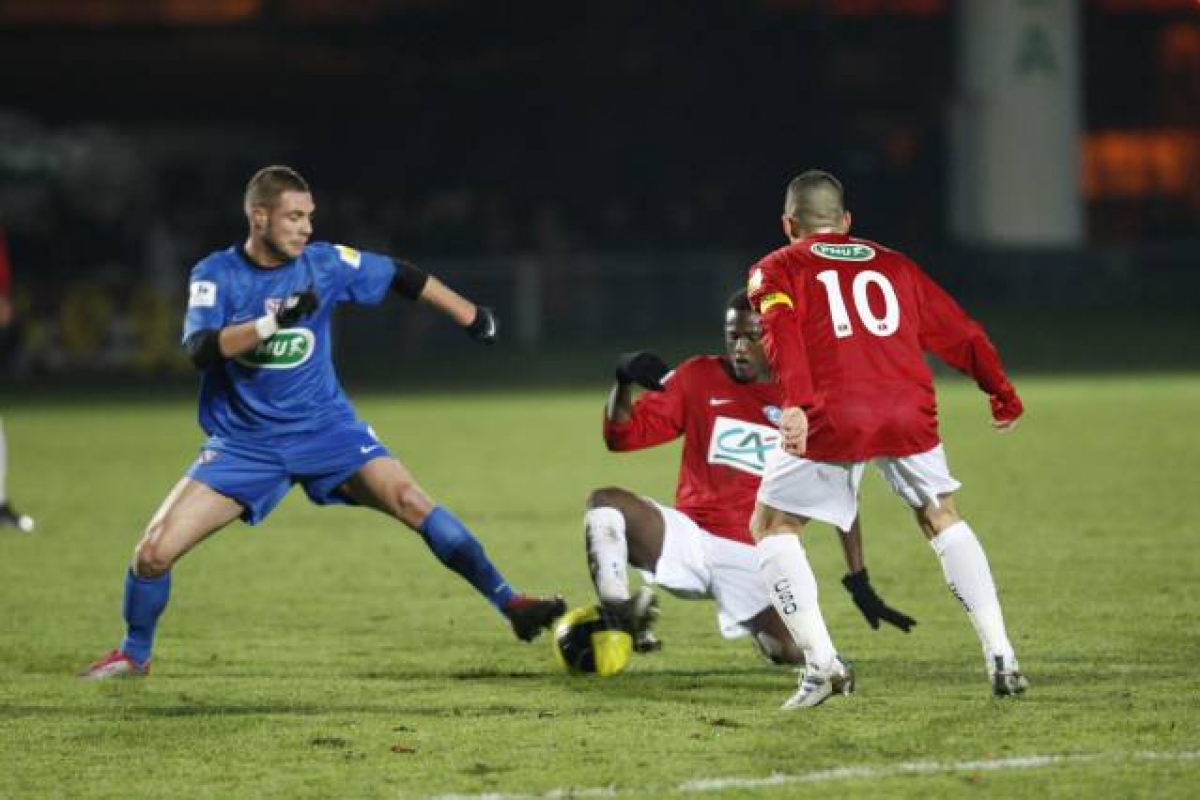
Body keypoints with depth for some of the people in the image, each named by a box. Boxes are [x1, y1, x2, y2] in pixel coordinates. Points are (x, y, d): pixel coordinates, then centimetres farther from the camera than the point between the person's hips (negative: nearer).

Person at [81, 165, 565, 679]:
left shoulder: (324, 264, -4)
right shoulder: (215, 275, -8)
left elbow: (402, 277, 10)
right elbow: (200, 349, -24)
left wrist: (472, 317, 15)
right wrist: (272, 321, -34)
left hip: (325, 428, 1)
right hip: (243, 441, -1)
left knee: (410, 501, -21)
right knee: (154, 550, -12)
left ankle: (510, 605, -14)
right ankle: (134, 654, 14)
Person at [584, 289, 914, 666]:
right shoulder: (699, 378, 6)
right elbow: (624, 435, 3)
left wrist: (860, 584, 3)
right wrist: (623, 382, -17)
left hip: (756, 560, 0)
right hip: (689, 535, 0)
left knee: (798, 656, -18)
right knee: (605, 502, -26)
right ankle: (622, 620, -21)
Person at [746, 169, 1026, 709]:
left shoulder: (777, 270, 15)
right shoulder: (893, 265, 26)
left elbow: (782, 331, -6)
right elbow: (960, 333, 27)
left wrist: (796, 403, -20)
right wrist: (1003, 394, 37)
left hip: (832, 419, -3)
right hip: (909, 411, 3)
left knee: (772, 528, 14)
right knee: (942, 518, 24)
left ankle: (822, 664, 0)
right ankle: (1000, 658, 14)